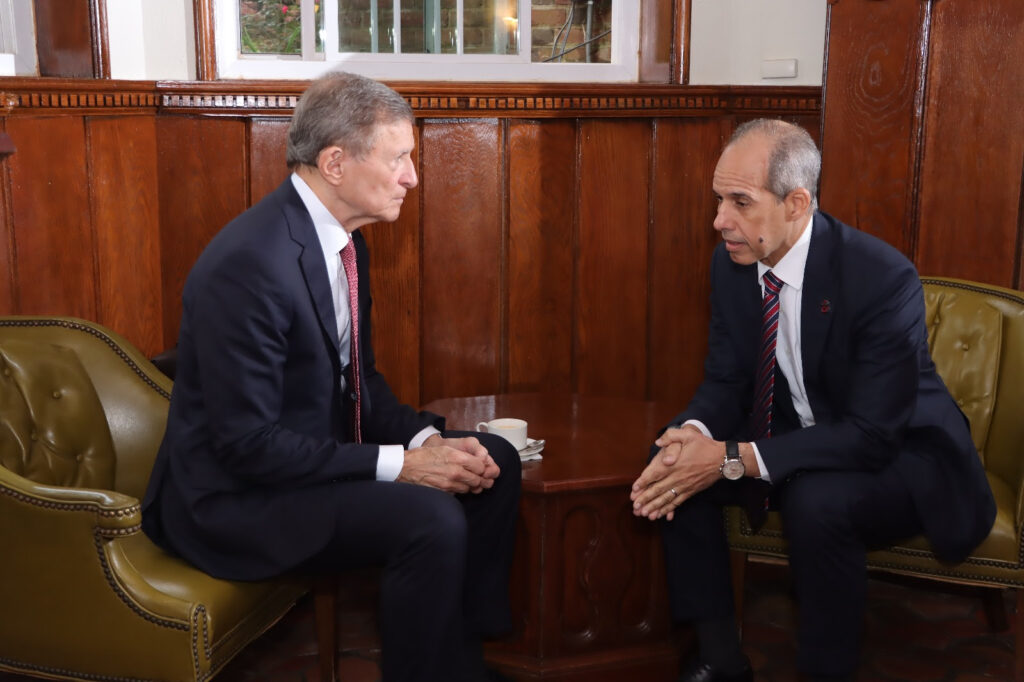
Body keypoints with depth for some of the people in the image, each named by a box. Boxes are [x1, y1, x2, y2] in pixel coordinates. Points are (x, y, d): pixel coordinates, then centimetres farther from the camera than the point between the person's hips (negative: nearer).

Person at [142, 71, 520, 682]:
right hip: (236, 495, -10)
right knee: (430, 517, -27)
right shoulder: (249, 263, -26)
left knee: (494, 462, 4)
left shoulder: (345, 241, 4)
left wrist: (427, 438, -8)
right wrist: (400, 464, -25)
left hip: (324, 450, 10)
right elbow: (246, 441, -27)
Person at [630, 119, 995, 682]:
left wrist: (733, 459, -35)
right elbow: (725, 380, 0)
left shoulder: (883, 278, -28)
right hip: (796, 434, 7)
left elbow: (872, 436, -29)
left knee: (816, 499, -36)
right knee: (672, 463, -12)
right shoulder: (732, 261, -8)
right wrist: (696, 434, -25)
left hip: (899, 453, -6)